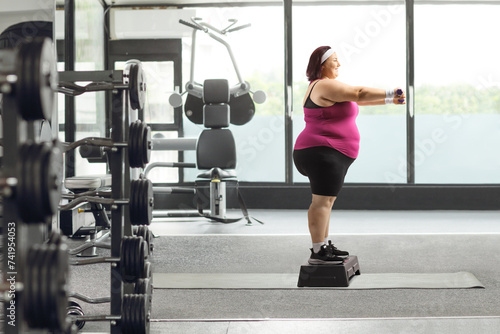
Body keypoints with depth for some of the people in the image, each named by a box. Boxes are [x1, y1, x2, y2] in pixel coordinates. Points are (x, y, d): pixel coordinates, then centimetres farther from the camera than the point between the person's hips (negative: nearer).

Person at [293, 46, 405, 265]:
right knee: (322, 200, -12)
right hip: (323, 153, -12)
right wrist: (390, 94, -11)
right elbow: (359, 94, -17)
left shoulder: (325, 86, 21)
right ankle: (317, 252, -13)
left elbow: (356, 99, 23)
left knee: (326, 200, 13)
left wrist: (388, 100, 18)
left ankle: (325, 246, 19)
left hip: (328, 154, 12)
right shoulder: (325, 86, -13)